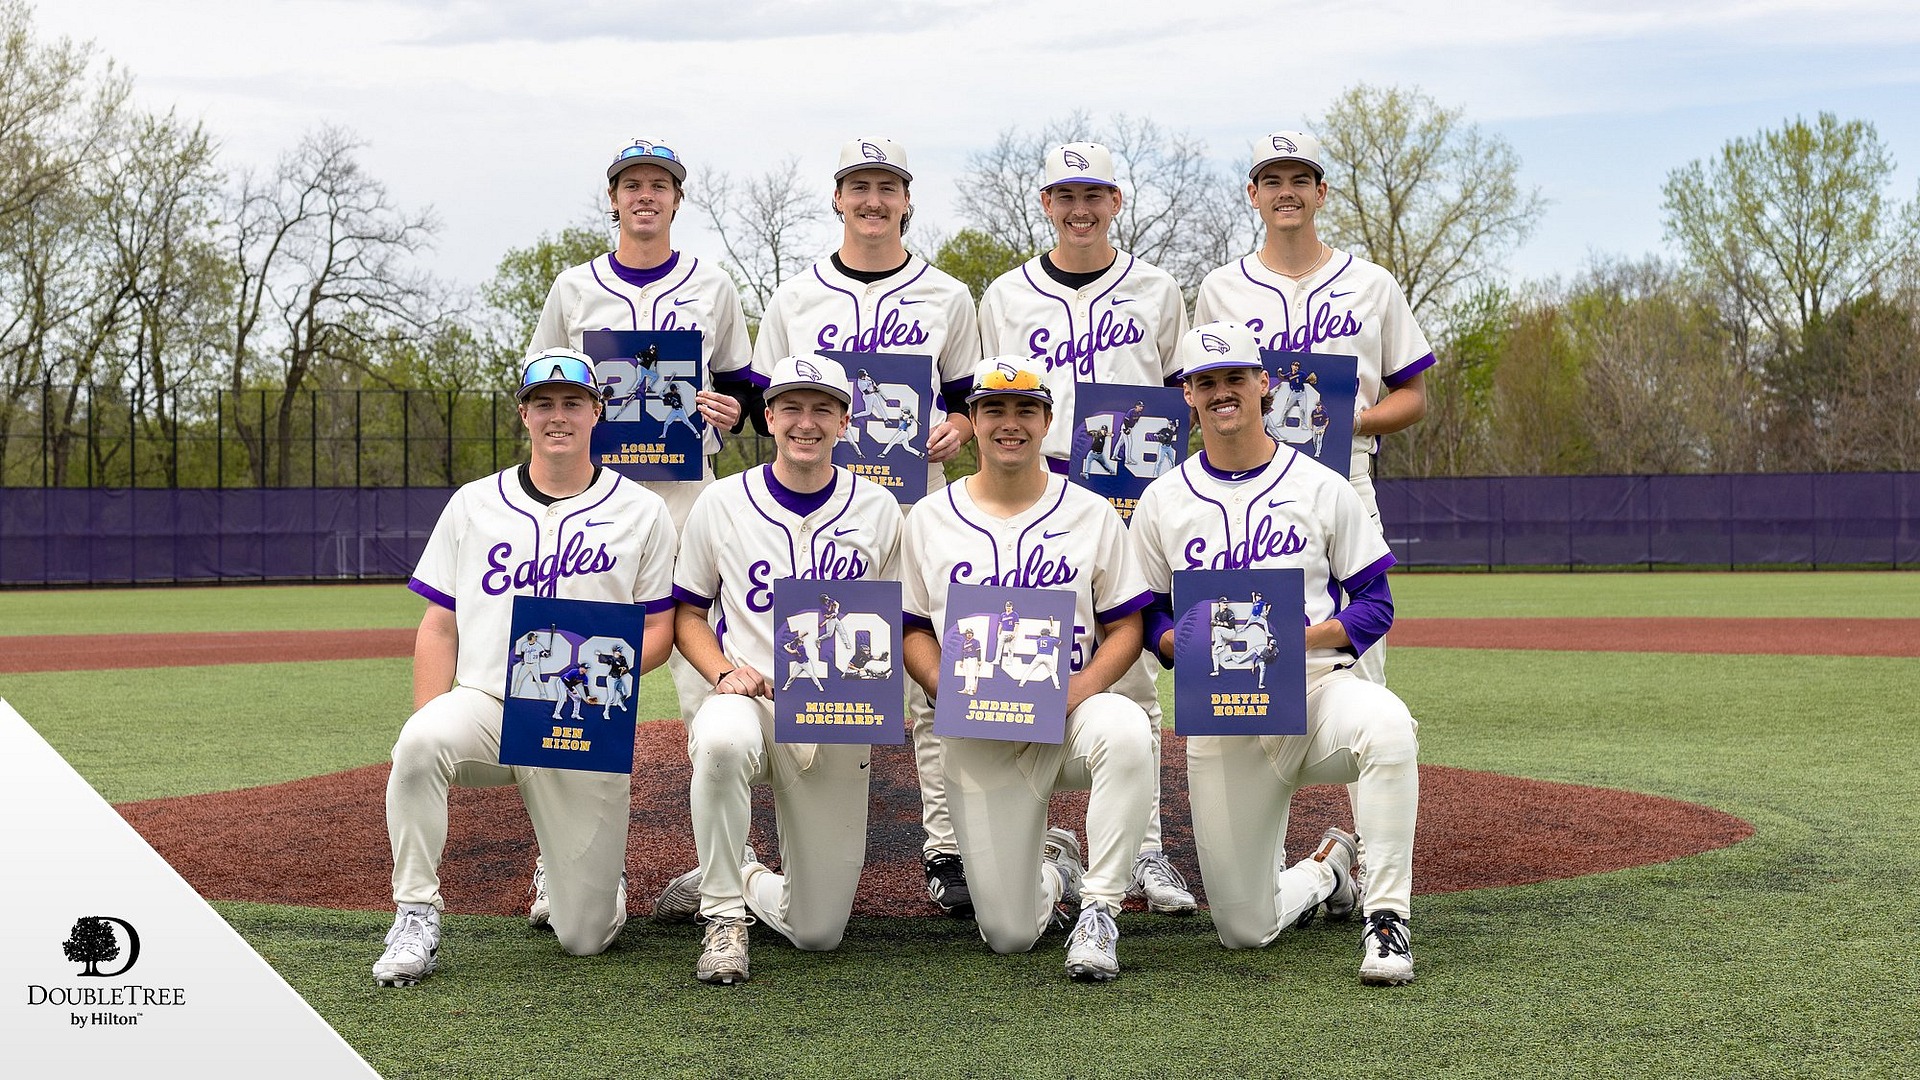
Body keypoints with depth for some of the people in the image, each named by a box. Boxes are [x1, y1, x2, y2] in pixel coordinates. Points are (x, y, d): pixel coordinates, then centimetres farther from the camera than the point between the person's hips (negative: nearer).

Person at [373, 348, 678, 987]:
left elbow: (659, 631, 5)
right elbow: (439, 628, 7)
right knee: (421, 743, -37)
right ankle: (416, 921, -22)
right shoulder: (472, 505, 9)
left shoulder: (642, 512, 5)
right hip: (484, 703, 1)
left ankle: (583, 870, 35)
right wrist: (426, 729, -8)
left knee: (585, 937, -2)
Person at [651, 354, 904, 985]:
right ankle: (724, 917, -21)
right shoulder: (722, 503, 1)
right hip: (750, 700, -2)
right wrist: (723, 672, -12)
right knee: (723, 739, -42)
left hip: (839, 725, 2)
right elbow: (687, 612, 8)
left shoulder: (877, 511, 5)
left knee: (818, 932, 0)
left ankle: (739, 878, 33)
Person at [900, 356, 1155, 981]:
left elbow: (1126, 626, 3)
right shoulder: (930, 520, 7)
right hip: (977, 736, 1)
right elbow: (912, 628, 10)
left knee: (1126, 730, -40)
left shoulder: (1091, 513, 5)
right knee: (1008, 933, -7)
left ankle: (1099, 910, -23)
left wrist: (1082, 686, -16)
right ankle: (1049, 866, 31)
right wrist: (944, 687, -11)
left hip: (1073, 712, 0)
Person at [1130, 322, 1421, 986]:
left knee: (1386, 725, -40)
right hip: (1221, 712, 2)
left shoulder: (1322, 488, 3)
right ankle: (1325, 870, 33)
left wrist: (1301, 637, -16)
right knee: (1244, 929, -2)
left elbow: (1375, 606, 3)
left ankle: (1387, 919, -29)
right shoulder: (1161, 502, 8)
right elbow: (1147, 617, 11)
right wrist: (1185, 644, -12)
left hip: (1317, 688, -1)